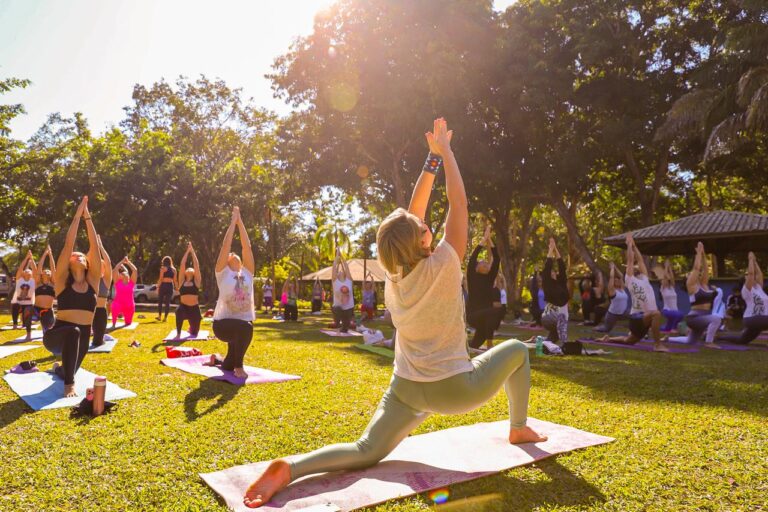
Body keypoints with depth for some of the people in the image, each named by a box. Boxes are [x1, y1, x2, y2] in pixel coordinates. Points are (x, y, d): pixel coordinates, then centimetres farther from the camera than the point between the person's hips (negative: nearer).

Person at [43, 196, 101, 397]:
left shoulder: (92, 280, 1)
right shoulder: (62, 280, -5)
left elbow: (94, 246, -4)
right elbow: (68, 244, -12)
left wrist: (88, 217, -4)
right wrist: (78, 216, -9)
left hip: (82, 338, 4)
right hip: (57, 335, -4)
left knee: (68, 372, 25)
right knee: (73, 332, -40)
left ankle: (59, 368, 64)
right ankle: (69, 384, -29)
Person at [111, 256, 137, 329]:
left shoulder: (131, 282, 1)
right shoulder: (117, 282, 0)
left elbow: (135, 270, -7)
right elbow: (115, 270, -10)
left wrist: (128, 262, -2)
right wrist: (122, 261, -7)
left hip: (129, 306, 2)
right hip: (119, 303, -2)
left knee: (128, 323, 13)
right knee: (116, 306, -39)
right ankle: (114, 324, -19)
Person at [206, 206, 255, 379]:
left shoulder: (247, 272, 9)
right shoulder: (223, 272, 0)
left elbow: (247, 246, 4)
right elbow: (226, 245, -5)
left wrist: (240, 221, 4)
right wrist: (233, 220, 0)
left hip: (244, 321, 5)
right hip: (223, 322, -5)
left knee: (228, 366, 14)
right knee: (245, 328, -38)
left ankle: (217, 359, 51)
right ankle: (239, 367, -17)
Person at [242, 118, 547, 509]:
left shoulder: (394, 272, -3)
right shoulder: (443, 266, -18)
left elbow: (413, 212, 5)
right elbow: (458, 204, -10)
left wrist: (432, 158, 9)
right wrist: (445, 152, 1)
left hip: (406, 389, 5)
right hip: (455, 389, -4)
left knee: (366, 452, 8)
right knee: (517, 350, 17)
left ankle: (289, 468, -17)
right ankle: (519, 429, 30)